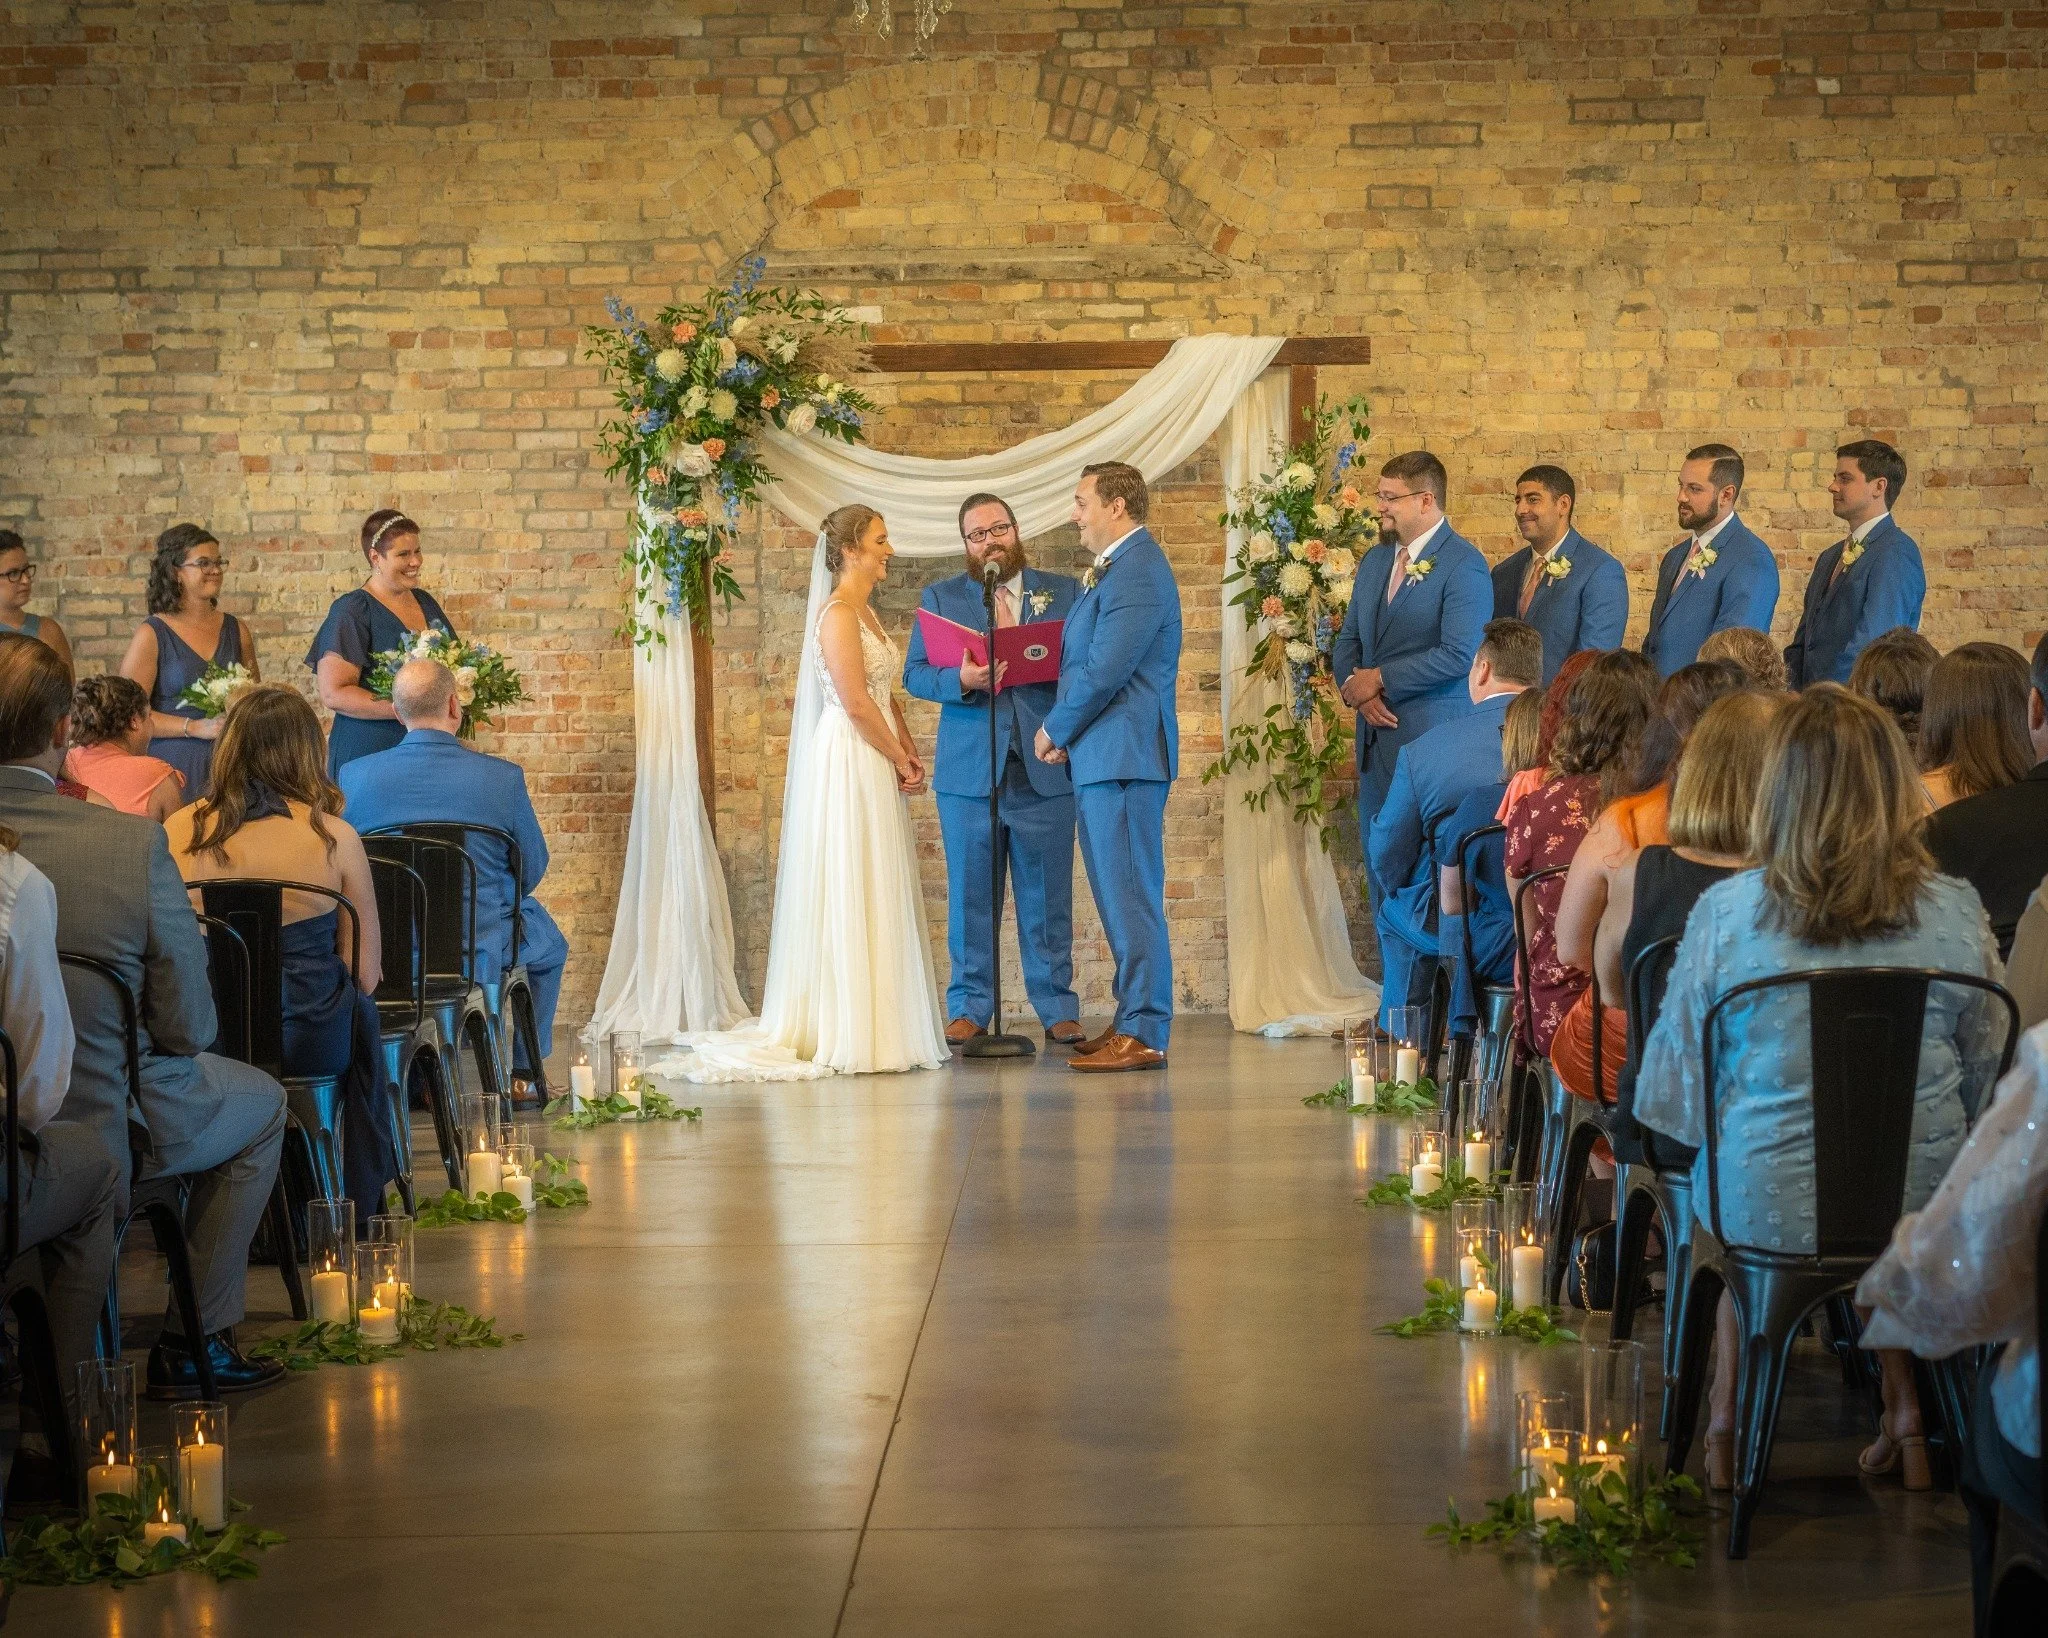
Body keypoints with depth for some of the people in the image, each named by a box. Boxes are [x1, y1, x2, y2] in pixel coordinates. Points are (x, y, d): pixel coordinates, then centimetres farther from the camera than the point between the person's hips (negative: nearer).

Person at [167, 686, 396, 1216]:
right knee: (362, 1016, 33)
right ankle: (361, 1203, 46)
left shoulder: (179, 830, -1)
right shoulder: (334, 836, -6)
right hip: (309, 1042, -2)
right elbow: (367, 973, -2)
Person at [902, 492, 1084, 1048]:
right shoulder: (940, 597, 12)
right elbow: (915, 674, 3)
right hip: (968, 772, 0)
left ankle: (1057, 1009, 9)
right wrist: (960, 680, -17)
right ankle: (969, 1007, 10)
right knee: (970, 896, 3)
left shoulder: (1066, 593, 13)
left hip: (1046, 771, 0)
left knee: (1048, 898, 3)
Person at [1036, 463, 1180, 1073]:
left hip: (1124, 755, -11)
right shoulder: (1121, 567, 19)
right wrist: (1065, 733, 9)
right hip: (1104, 756, 11)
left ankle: (1144, 1035, -7)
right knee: (1122, 897, 13)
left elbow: (1104, 671, -20)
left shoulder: (1136, 571, -15)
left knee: (1131, 897, -9)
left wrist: (1055, 729, -7)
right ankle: (1133, 1019, 18)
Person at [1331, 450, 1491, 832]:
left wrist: (1379, 679, -14)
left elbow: (1458, 654, -19)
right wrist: (1355, 686, -4)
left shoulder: (1463, 565, -10)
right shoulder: (1374, 560, 15)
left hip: (1433, 740, -7)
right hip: (1375, 738, 7)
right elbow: (1348, 640, 18)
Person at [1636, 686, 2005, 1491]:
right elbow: (1987, 1071, 4)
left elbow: (1679, 1090, -4)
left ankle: (1727, 1420, 35)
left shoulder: (1727, 912, -12)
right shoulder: (1956, 913, -8)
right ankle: (1905, 1411, 31)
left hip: (1765, 1208, -1)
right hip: (1923, 1212, 1)